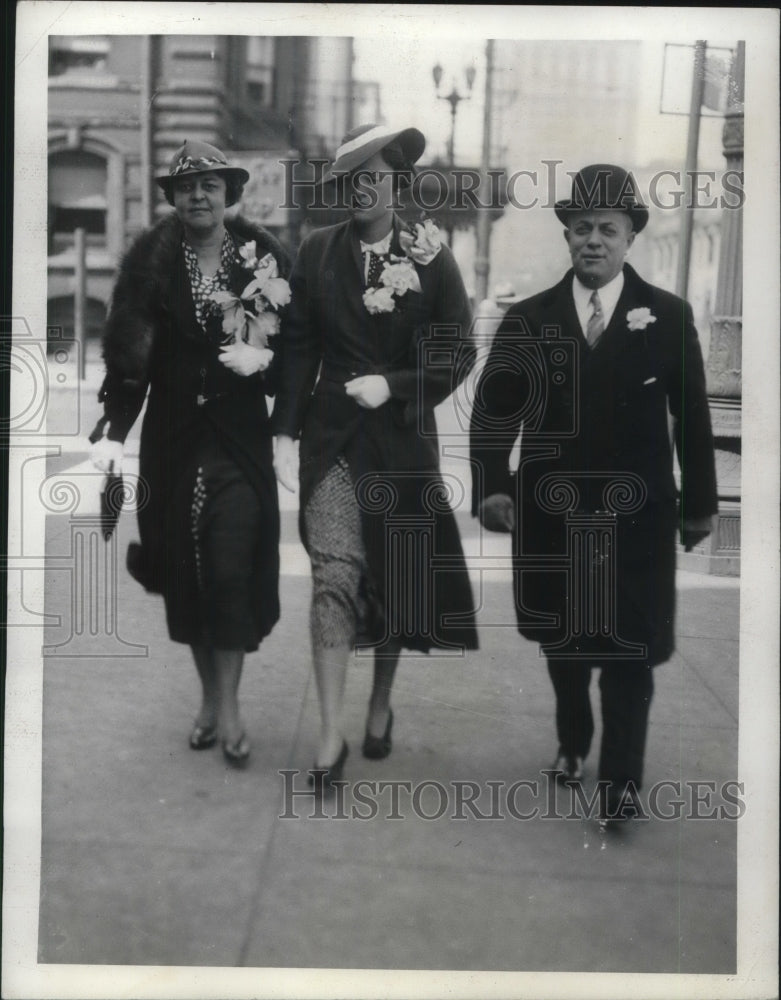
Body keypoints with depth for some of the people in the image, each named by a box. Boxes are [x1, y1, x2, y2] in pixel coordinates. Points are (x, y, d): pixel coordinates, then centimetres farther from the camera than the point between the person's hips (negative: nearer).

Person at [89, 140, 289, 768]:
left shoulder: (263, 256, -2)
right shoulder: (150, 261, -1)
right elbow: (128, 353, -6)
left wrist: (264, 356, -19)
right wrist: (113, 431, -15)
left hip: (240, 435, -2)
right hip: (174, 437, 2)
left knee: (230, 568, -6)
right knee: (184, 567, 8)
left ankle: (227, 703, 8)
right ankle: (209, 696, 24)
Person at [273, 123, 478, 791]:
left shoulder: (431, 258, -3)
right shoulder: (317, 251, 1)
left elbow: (459, 353, -1)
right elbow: (298, 346, 2)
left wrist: (392, 385, -14)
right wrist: (285, 432, -3)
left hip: (402, 439, 0)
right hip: (331, 436, 0)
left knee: (395, 580, 11)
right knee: (335, 577, -10)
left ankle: (382, 704, 32)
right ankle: (332, 733, -3)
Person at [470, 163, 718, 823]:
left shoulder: (668, 317, 0)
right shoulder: (529, 320, 2)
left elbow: (692, 417, 3)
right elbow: (494, 412, -4)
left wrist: (699, 502, 5)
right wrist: (491, 485, -19)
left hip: (635, 517, -2)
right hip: (551, 514, 2)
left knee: (629, 650, 2)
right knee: (562, 641, 16)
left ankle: (620, 781, 14)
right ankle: (572, 741, 39)